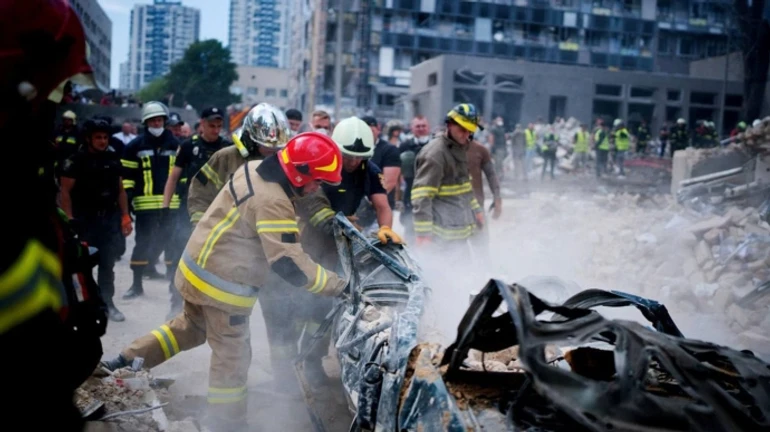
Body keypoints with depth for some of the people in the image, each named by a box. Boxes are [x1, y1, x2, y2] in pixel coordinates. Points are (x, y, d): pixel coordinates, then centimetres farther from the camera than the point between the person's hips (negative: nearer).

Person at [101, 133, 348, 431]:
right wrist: (338, 286, -27)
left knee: (190, 328, 29)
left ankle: (126, 361, 35)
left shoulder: (254, 169, 0)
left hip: (199, 268, 9)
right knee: (232, 355, 7)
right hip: (222, 284, -9)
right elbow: (289, 264, -32)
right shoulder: (273, 203, -28)